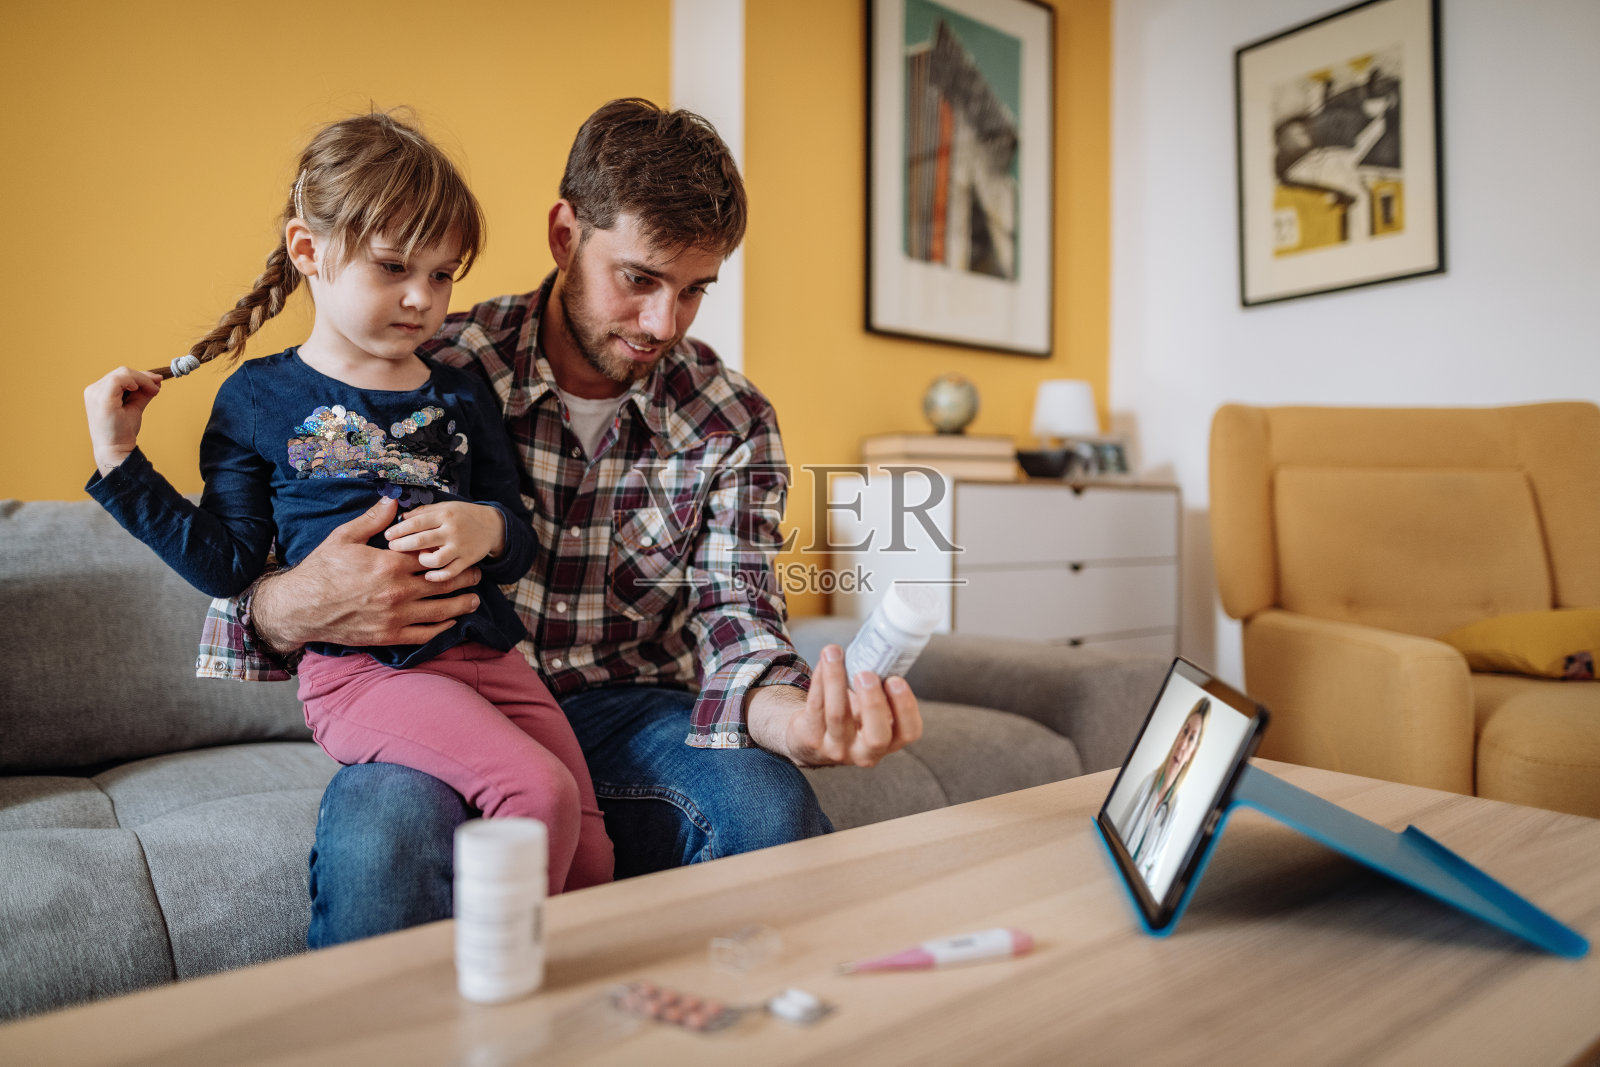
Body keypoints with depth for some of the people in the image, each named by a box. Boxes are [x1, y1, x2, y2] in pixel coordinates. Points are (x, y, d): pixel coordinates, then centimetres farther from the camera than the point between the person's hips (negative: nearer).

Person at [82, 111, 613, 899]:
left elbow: (520, 545, 12)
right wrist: (120, 462, 5)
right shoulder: (257, 400, 6)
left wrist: (487, 529, -11)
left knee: (592, 857, -1)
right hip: (363, 671, -4)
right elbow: (229, 565, 6)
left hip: (487, 653, 5)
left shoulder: (460, 397, 13)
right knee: (541, 792, -25)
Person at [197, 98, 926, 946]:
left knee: (770, 809, -29)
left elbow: (735, 619, -11)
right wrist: (291, 608, -28)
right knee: (381, 823, -35)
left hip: (626, 709, 2)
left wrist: (794, 719, -35)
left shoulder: (732, 424, -1)